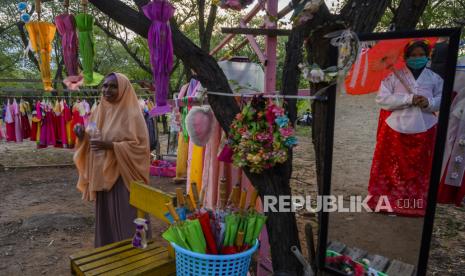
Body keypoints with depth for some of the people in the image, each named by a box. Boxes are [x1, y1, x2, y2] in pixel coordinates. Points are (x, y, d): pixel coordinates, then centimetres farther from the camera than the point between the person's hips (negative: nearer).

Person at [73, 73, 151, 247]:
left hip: (123, 177, -6)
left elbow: (139, 146, -16)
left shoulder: (131, 114, -11)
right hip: (102, 176, 6)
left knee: (124, 219, 2)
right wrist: (82, 136, -5)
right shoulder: (99, 111, 9)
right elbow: (91, 141, 17)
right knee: (105, 218, 16)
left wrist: (111, 145, -24)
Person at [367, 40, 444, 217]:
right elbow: (381, 99, -10)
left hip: (424, 131, 3)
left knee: (420, 170, 11)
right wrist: (409, 99, -18)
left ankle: (416, 205, 25)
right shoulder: (393, 76, -1)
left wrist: (429, 103, -14)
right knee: (392, 168, 5)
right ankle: (385, 201, 18)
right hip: (396, 129, -3)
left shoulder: (435, 78, 9)